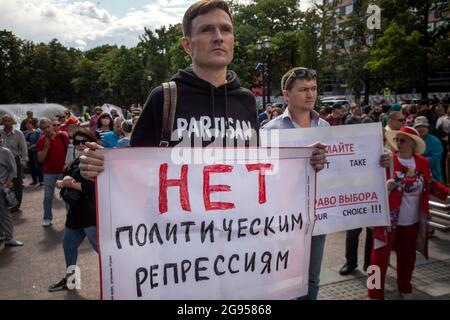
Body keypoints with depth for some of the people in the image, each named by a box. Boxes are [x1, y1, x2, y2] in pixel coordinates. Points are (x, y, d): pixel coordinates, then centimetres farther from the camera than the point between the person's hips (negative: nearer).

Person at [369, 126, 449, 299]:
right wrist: (384, 186, -34)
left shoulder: (423, 163, 1)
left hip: (412, 221, 4)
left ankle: (405, 287, 41)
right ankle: (376, 293, 11)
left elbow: (431, 184, 14)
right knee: (380, 255, -1)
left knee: (407, 256, 20)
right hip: (389, 220, -4)